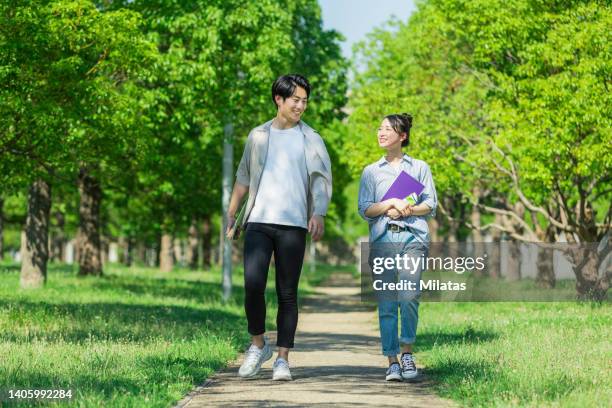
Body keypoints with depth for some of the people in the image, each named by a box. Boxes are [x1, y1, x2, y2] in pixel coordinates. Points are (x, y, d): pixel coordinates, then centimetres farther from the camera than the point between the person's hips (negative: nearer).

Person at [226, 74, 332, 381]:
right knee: (253, 285, -13)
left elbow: (322, 179, -1)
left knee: (287, 293, 0)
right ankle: (258, 345, 7)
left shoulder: (311, 140, 8)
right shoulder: (258, 136, 13)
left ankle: (283, 359, 4)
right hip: (258, 221, 1)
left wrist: (319, 214, -18)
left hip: (293, 225, -1)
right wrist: (231, 214, 9)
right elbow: (243, 177, 19)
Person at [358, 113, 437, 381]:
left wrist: (405, 211, -7)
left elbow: (431, 205, 9)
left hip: (413, 239, -1)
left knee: (409, 297, -18)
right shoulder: (371, 171, 17)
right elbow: (364, 209, 7)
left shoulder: (419, 168, 15)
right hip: (383, 240, 1)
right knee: (386, 304, -3)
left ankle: (407, 352, -2)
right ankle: (392, 362, 0)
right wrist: (392, 204, -8)